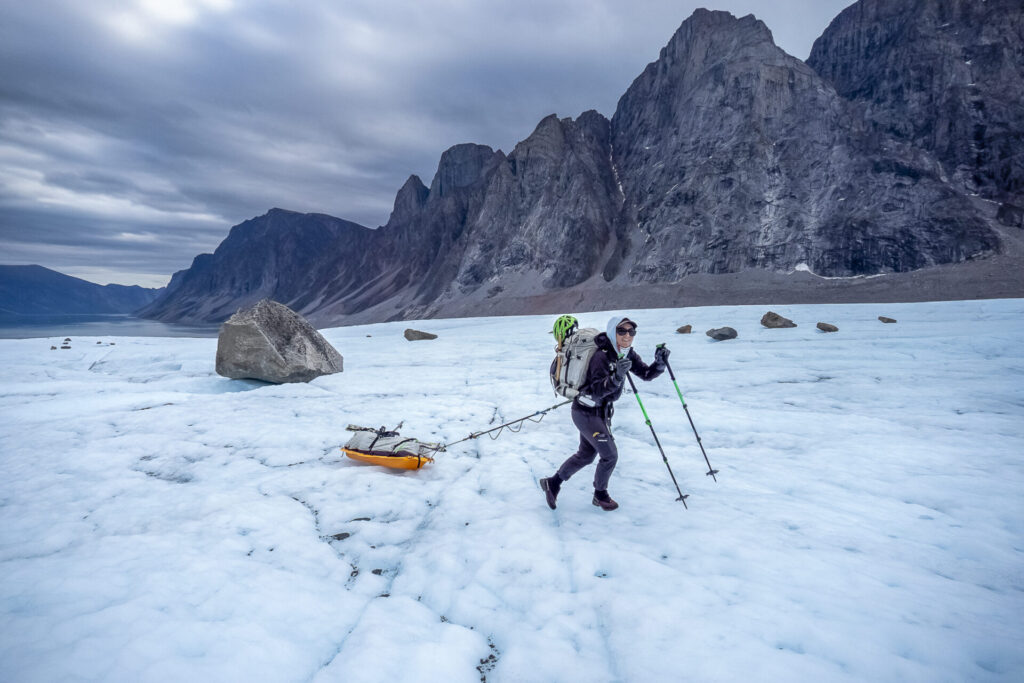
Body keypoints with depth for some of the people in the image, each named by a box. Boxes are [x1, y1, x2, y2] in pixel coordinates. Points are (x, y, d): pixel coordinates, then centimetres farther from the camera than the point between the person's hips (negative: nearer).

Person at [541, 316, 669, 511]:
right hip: (586, 413, -9)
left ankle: (552, 482, 34)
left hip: (601, 412, 9)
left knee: (586, 455, 19)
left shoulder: (628, 354, -2)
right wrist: (616, 377, -48)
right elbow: (597, 392, -32)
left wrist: (659, 363, -20)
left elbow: (646, 374, -1)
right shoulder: (601, 356, -27)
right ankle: (600, 495, 22)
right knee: (610, 455, -4)